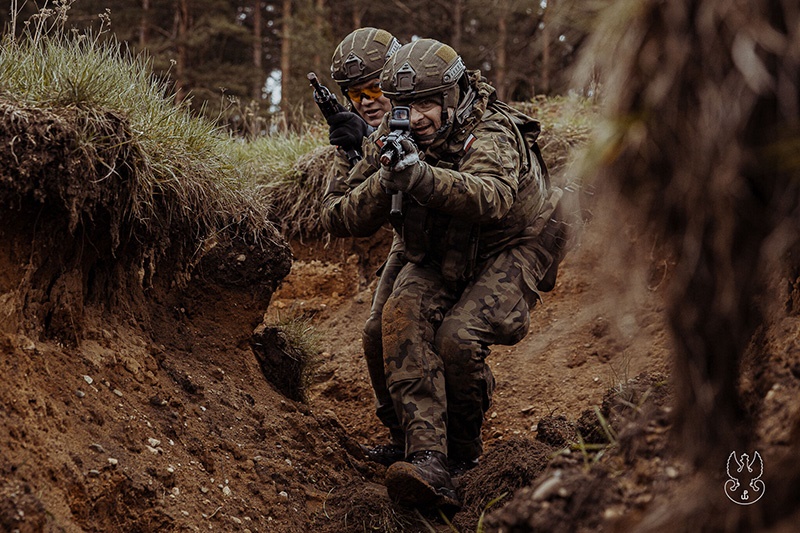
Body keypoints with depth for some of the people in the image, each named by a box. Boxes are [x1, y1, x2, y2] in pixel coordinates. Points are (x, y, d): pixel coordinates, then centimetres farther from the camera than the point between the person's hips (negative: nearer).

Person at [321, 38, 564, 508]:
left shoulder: (492, 133, -24)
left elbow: (492, 197, -47)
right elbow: (344, 220, -14)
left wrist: (423, 176, -62)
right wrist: (384, 183, -34)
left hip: (509, 250, -5)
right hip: (439, 258, 5)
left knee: (458, 337, -29)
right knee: (403, 317, -27)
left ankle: (464, 448, 2)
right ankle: (428, 459, -36)